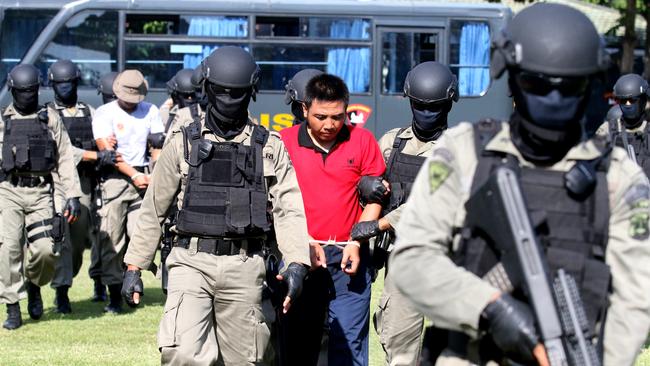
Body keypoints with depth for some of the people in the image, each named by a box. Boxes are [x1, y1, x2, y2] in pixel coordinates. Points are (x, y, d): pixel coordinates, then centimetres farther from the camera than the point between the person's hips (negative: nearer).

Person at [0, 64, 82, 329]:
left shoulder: (50, 119, 9)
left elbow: (65, 158, 8)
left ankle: (34, 285, 20)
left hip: (41, 193, 0)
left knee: (46, 249, -12)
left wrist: (73, 195, 0)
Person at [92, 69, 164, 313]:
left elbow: (158, 147, 11)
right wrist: (134, 175, -12)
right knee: (112, 239, -4)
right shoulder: (105, 114, 0)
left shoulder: (150, 111, 11)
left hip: (142, 177, 3)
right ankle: (114, 293, 1)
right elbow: (108, 152, -8)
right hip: (115, 179, -3)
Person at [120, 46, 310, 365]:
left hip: (244, 267, 1)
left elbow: (288, 210, 0)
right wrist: (133, 267, 7)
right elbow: (153, 210, 10)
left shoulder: (270, 147, 7)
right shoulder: (184, 143, 6)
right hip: (192, 263, -1)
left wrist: (296, 263, -15)